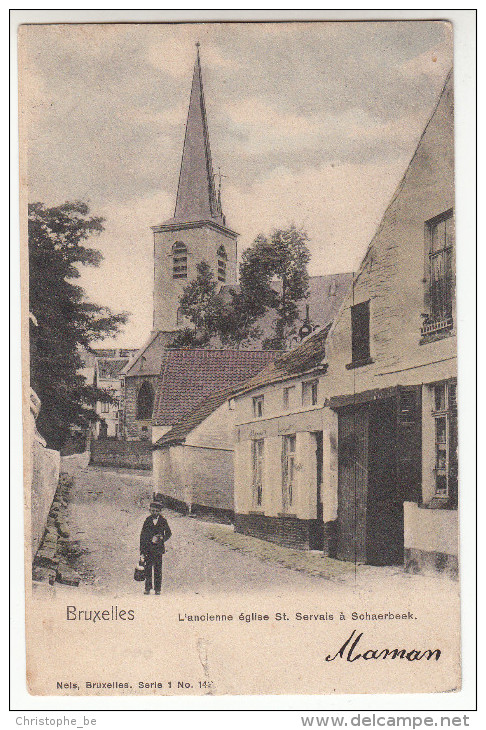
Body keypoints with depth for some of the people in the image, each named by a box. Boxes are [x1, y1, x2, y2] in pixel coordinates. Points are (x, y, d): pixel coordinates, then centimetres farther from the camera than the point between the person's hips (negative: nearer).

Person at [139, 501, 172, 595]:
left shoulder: (163, 521, 4)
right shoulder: (147, 520, 5)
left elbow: (168, 533, 12)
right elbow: (142, 536, 5)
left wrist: (162, 538, -10)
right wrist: (142, 551, -1)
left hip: (158, 548, 0)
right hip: (148, 548, 1)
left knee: (158, 569, -1)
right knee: (148, 568, -2)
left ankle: (157, 589, 5)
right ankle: (147, 588, 6)